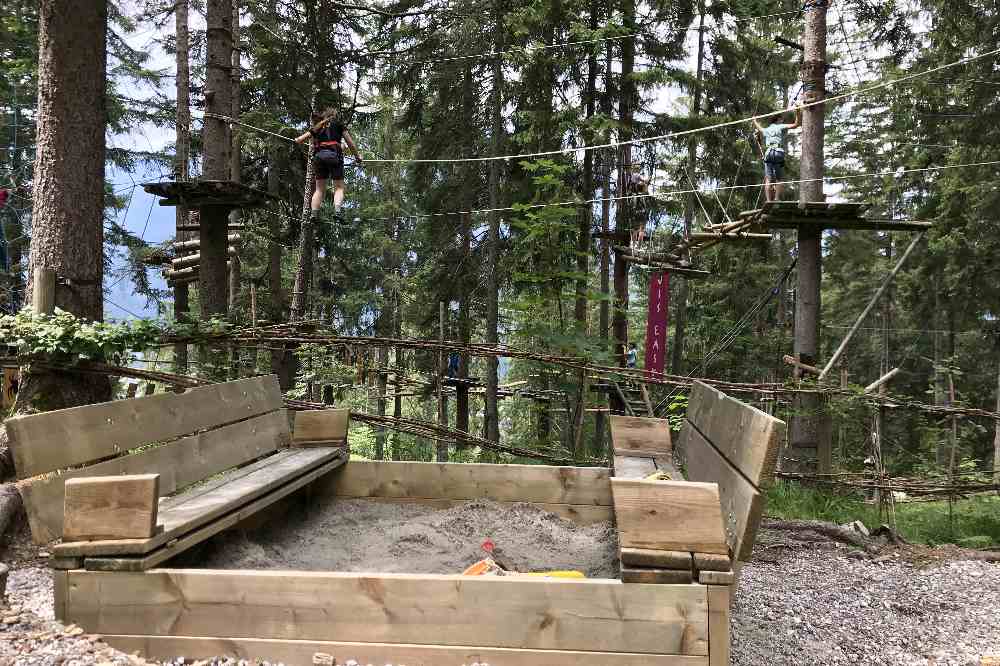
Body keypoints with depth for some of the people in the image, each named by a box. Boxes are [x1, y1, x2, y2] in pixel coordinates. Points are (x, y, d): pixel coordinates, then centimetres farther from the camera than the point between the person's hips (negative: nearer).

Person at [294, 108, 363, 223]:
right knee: (339, 187, 0)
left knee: (319, 188, 8)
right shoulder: (338, 124, 15)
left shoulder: (317, 127, 21)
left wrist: (297, 140, 41)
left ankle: (313, 214, -5)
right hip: (333, 154, -3)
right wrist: (357, 156, 20)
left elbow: (299, 140, 18)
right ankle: (337, 211, -22)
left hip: (319, 155, 3)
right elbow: (350, 142, 11)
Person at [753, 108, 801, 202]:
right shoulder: (781, 127, 8)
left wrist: (755, 121, 65)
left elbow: (760, 128, 46)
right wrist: (797, 113, 3)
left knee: (768, 179, -3)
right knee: (779, 179, -1)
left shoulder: (767, 130, 22)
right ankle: (777, 198, -12)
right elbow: (795, 125, -4)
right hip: (779, 153, -4)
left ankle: (769, 201, -10)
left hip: (768, 153, 4)